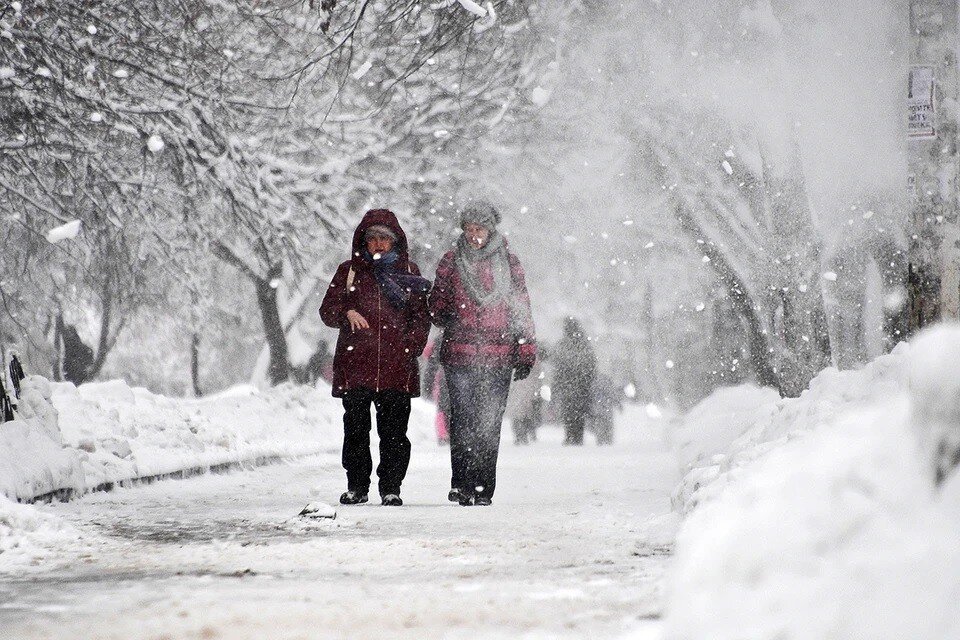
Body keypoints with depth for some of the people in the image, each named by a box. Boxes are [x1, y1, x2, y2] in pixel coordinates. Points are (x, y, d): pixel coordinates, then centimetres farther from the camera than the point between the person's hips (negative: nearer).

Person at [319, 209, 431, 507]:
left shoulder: (408, 271, 12)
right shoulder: (349, 271, 12)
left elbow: (422, 317, 12)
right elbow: (327, 309, 8)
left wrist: (412, 345, -3)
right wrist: (347, 313, -13)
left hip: (396, 368, -1)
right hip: (355, 365, 1)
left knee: (394, 432, -4)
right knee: (355, 429, 2)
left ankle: (391, 488, 3)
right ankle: (357, 487, 11)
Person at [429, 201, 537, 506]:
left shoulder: (508, 263, 9)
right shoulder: (451, 261, 10)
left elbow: (521, 308, 11)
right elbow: (436, 304, 17)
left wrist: (526, 352, 5)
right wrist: (447, 320, -4)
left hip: (498, 355, 0)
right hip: (459, 354, 0)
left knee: (489, 422, -2)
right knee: (462, 419, -7)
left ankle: (483, 488, 2)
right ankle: (461, 484, -2)